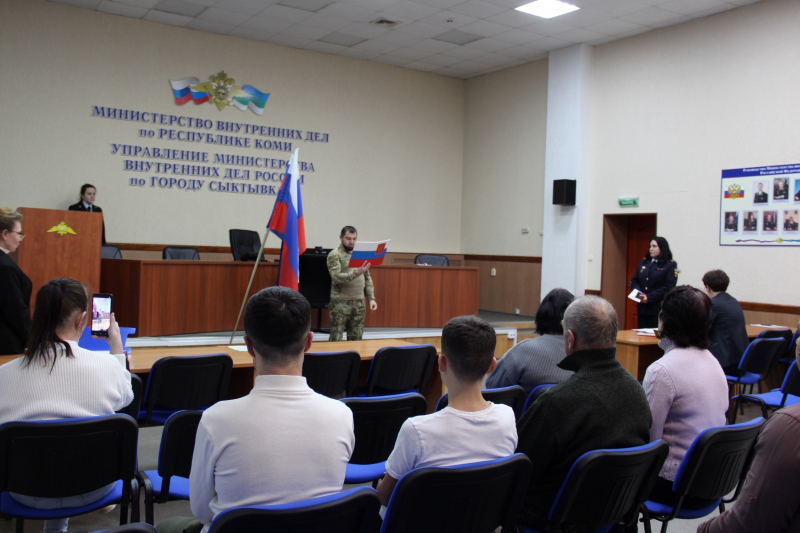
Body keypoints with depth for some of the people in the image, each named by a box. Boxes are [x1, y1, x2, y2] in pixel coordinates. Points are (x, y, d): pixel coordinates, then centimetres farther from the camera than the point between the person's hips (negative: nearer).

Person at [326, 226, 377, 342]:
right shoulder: (335, 255, -4)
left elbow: (367, 279, 16)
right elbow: (337, 277, -17)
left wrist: (371, 298, 5)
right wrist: (356, 273, -30)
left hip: (359, 303, 5)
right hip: (340, 303, -5)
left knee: (356, 339, 9)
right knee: (336, 339, -2)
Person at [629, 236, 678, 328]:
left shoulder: (670, 265, -1)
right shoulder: (643, 262, 16)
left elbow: (669, 287, -10)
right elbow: (634, 280, 13)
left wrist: (649, 297, -16)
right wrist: (638, 292, -8)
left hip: (658, 308, -5)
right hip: (642, 307, 5)